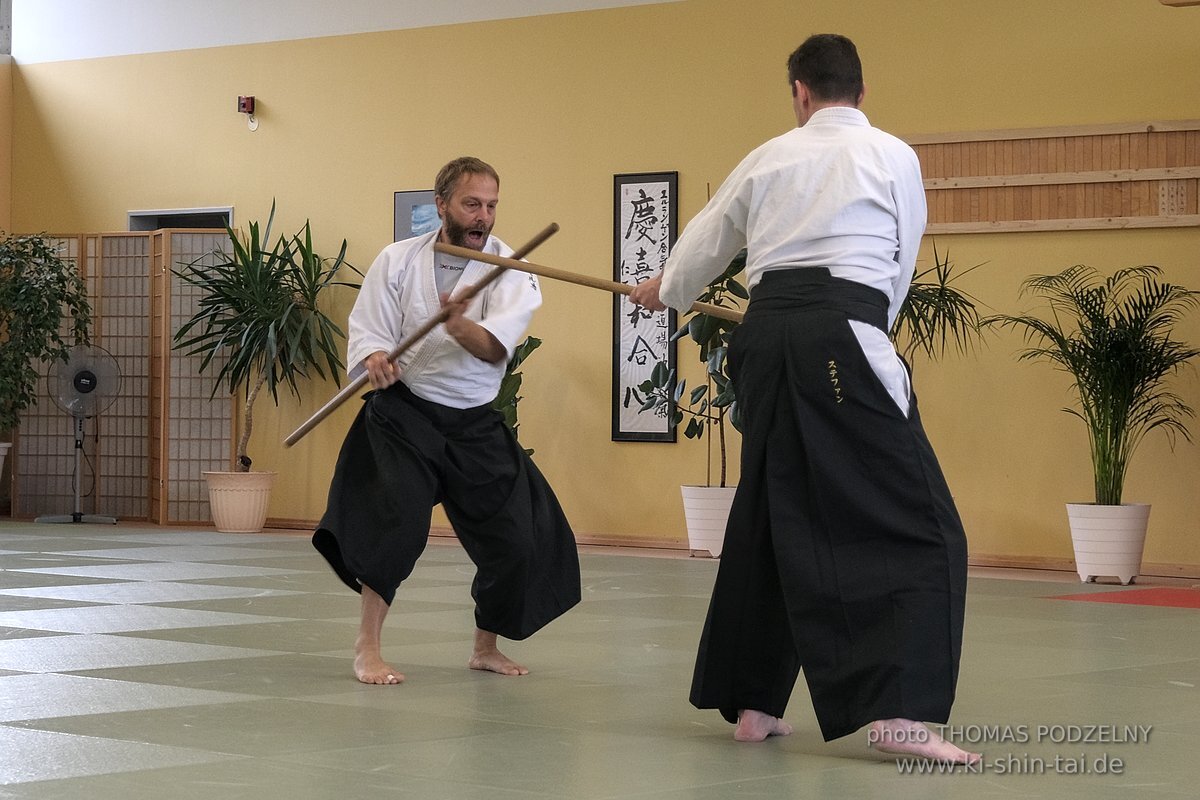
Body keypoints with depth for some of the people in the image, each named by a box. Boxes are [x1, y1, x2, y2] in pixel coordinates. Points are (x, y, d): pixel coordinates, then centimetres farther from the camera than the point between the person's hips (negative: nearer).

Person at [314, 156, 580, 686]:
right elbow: (366, 330, -3)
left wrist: (459, 326, -40)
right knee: (398, 519, -24)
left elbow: (496, 347, -19)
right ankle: (367, 647, -11)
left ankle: (486, 648, 26)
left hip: (474, 425, 2)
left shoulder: (508, 270, -3)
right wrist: (375, 359, -27)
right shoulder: (399, 260, -1)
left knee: (517, 542, 2)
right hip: (404, 414, -2)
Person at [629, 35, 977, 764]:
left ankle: (750, 700, 22)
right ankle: (898, 710, -21)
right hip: (839, 336, -5)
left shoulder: (769, 158, 17)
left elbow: (706, 240, 33)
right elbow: (899, 269, 12)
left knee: (772, 517, 18)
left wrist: (666, 290, 54)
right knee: (915, 525, -6)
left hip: (767, 336, 6)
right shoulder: (894, 156, 5)